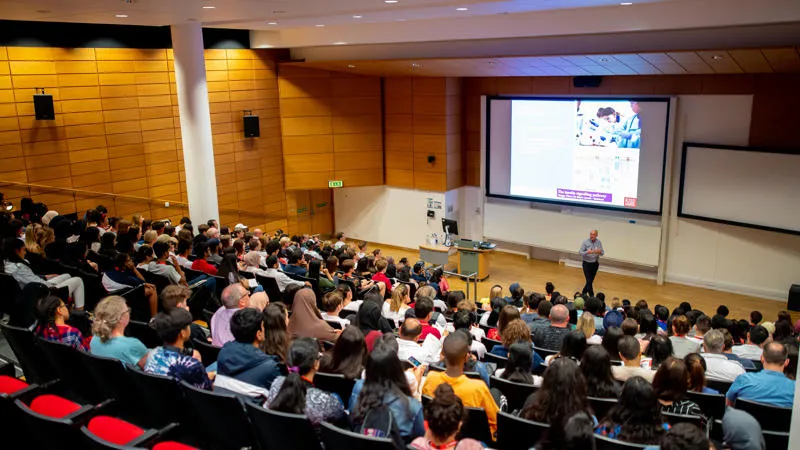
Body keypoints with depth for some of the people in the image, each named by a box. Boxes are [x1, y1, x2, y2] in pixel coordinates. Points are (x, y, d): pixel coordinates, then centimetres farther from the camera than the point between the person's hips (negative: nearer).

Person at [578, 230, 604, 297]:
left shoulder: (599, 242, -2)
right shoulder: (585, 242, -11)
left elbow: (602, 253, -3)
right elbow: (580, 252, -14)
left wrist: (600, 252, -27)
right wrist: (587, 252, -33)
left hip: (595, 264, 4)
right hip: (587, 263, -4)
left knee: (591, 280, 12)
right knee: (589, 281, -7)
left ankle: (583, 293, 29)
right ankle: (592, 296, 1)